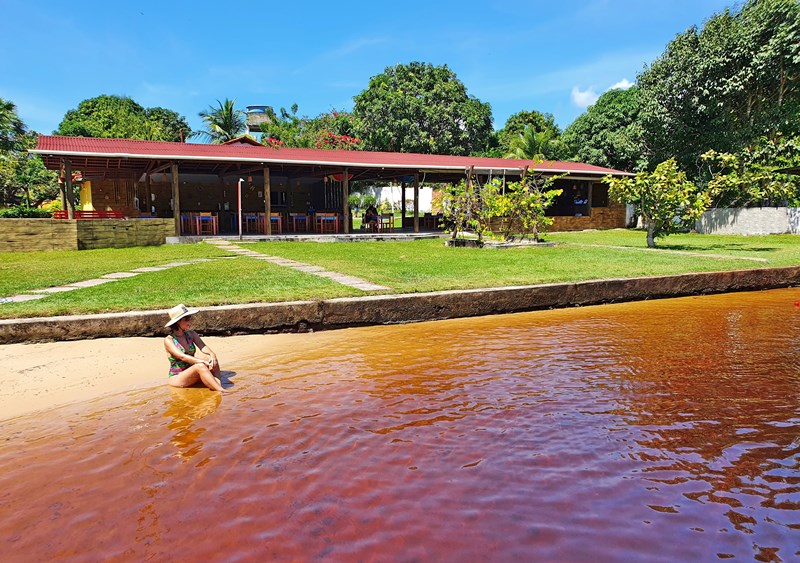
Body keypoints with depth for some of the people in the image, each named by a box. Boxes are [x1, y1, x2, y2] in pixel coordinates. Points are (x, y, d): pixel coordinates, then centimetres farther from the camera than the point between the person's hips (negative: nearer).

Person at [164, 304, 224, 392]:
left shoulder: (191, 334, 6)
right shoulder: (169, 340, -10)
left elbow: (203, 347, -10)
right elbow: (182, 356, -25)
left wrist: (212, 354, -33)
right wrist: (203, 362, -35)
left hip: (192, 374, 5)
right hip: (177, 378, -5)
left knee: (212, 361, -23)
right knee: (200, 366, -33)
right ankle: (221, 391, -39)